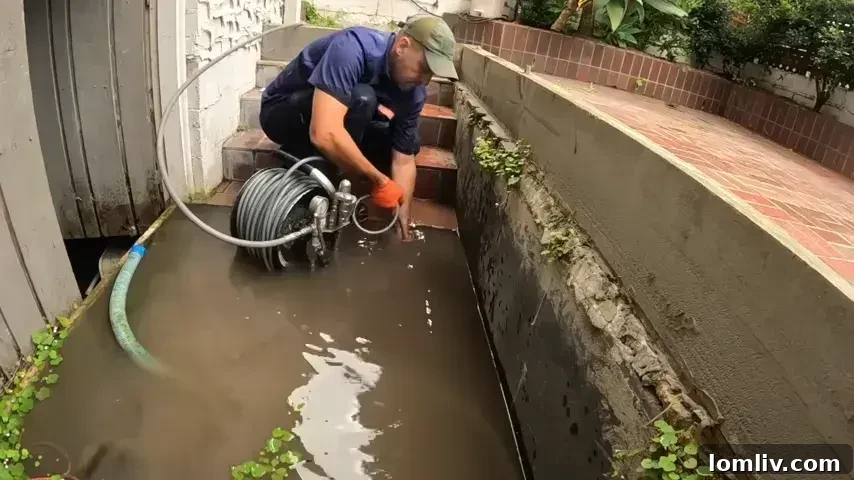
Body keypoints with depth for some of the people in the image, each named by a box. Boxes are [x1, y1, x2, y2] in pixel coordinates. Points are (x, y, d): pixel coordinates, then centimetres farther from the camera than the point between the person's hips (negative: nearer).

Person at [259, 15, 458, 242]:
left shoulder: (414, 91, -14)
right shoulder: (353, 48, -34)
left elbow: (403, 159, -9)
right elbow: (324, 134, -45)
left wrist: (403, 218, -17)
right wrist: (380, 181, -36)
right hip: (282, 112, -6)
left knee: (408, 143, -5)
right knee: (360, 99, -33)